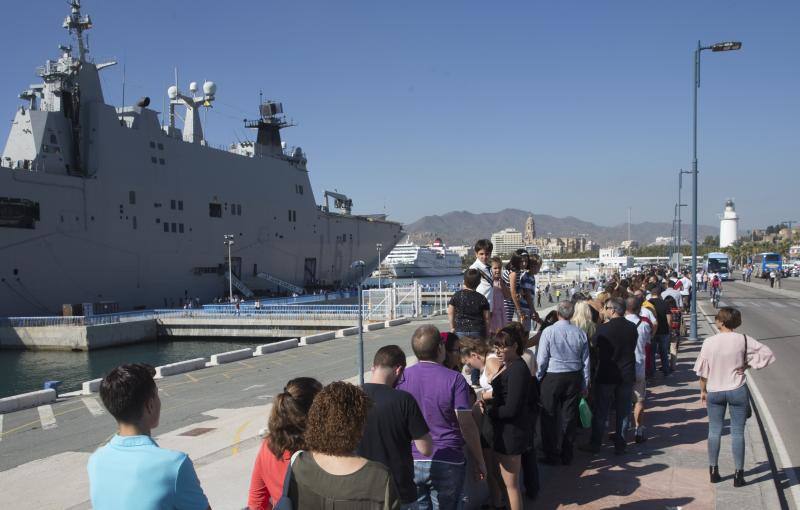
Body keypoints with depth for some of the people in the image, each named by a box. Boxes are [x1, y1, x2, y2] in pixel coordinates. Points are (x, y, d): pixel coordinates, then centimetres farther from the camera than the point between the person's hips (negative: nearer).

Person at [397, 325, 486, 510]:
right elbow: (467, 426, -12)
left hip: (411, 462, 3)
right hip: (447, 464, -2)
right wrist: (479, 462, -1)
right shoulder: (454, 380, -11)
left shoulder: (402, 378, -2)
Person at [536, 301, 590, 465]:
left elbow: (541, 360, -10)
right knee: (569, 417, 11)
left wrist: (537, 378, 3)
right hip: (574, 378, 4)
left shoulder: (549, 332, -11)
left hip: (552, 378, -3)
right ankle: (567, 456, 19)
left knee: (550, 417, 7)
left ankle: (552, 455, 13)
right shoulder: (580, 333, -1)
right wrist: (585, 384, 14)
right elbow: (586, 361, 5)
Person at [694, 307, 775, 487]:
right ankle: (738, 474, 11)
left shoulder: (709, 342, -9)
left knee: (714, 431, 13)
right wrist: (747, 364, -4)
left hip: (714, 391, 1)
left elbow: (703, 371, -2)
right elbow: (766, 353, -10)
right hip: (737, 391, -1)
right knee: (737, 432, 7)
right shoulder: (743, 340, -10)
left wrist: (703, 391, 11)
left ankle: (713, 471, 19)